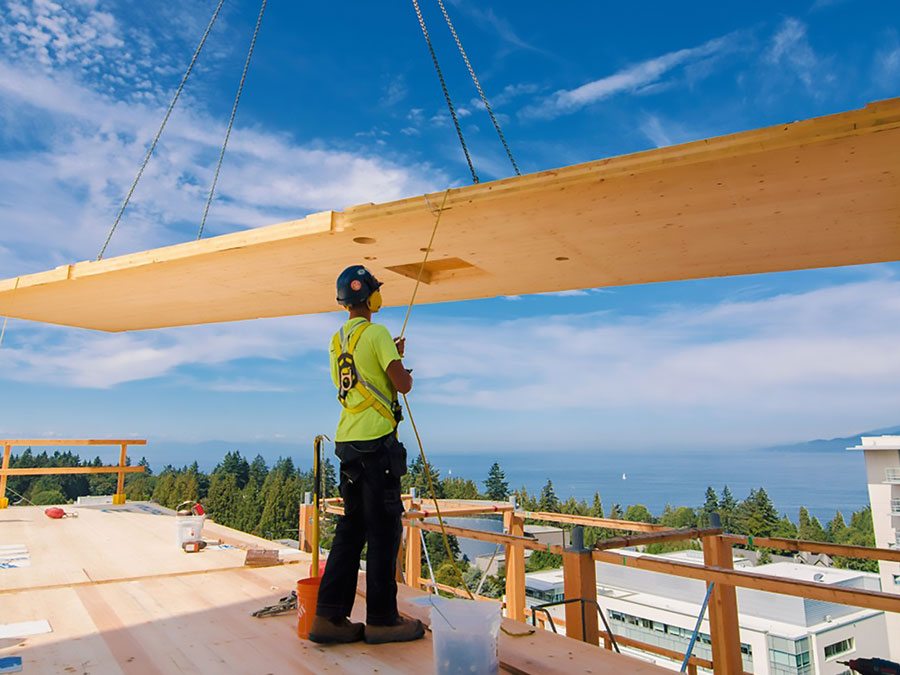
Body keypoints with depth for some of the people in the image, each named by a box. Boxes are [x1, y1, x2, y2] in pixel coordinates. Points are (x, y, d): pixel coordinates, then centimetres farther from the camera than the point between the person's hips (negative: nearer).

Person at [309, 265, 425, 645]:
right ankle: (382, 619, 7)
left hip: (348, 441, 8)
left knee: (352, 528, 12)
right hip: (376, 442, -8)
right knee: (383, 529, -1)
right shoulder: (376, 333, -8)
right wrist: (406, 373, 10)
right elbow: (402, 384, -13)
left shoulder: (337, 340, 18)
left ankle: (330, 616, 14)